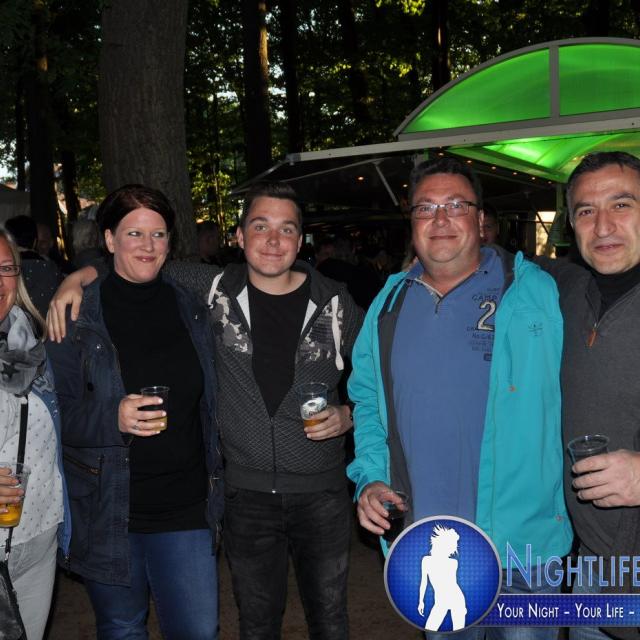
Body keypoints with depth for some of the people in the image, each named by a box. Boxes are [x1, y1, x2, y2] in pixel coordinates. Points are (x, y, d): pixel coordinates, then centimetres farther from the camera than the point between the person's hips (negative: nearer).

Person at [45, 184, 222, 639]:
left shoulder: (191, 311, 4)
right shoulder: (76, 316, -7)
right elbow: (57, 413, -7)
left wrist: (214, 482, 12)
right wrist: (112, 416, -25)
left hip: (186, 507, 2)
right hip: (107, 512, -2)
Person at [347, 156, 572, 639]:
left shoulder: (537, 293, -7)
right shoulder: (389, 304, 4)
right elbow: (367, 398, 13)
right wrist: (371, 476, 0)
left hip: (521, 544, -3)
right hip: (425, 543, 4)